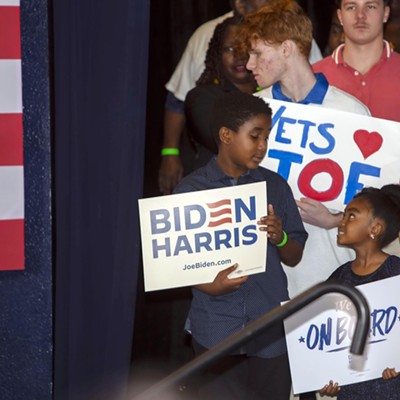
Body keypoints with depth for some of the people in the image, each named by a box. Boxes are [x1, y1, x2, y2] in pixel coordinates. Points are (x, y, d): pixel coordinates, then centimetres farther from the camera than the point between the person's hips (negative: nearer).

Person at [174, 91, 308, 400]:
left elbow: (294, 258, 11)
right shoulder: (191, 190, -1)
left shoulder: (275, 186, 7)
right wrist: (209, 286, -17)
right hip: (217, 329, -2)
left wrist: (280, 238, -11)